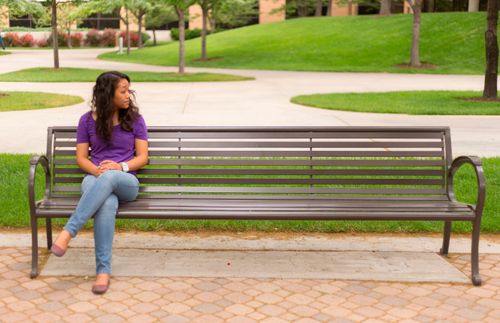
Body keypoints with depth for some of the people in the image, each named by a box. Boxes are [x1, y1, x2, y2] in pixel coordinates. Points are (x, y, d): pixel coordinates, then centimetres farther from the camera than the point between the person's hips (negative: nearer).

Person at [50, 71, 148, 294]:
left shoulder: (134, 119, 8)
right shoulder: (88, 120, 8)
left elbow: (142, 157, 5)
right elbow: (81, 158, 8)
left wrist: (120, 166, -14)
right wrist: (97, 170, -14)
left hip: (126, 182, 0)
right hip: (95, 179, 0)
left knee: (109, 178, -41)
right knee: (107, 204, -40)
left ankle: (68, 232, -42)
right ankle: (103, 270, -39)